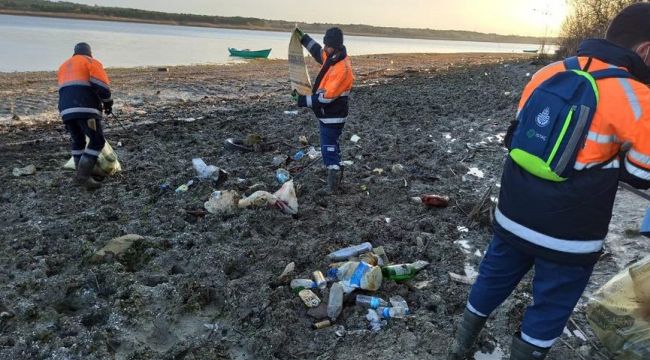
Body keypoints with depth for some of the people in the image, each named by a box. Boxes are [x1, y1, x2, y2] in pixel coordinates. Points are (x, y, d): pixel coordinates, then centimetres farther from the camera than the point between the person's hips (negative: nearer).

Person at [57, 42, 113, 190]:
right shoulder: (91, 62, 7)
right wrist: (108, 103, 6)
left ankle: (82, 174, 19)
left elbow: (66, 90, 26)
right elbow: (101, 85, -6)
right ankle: (83, 175, -11)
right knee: (97, 141, -3)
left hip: (66, 110, 7)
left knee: (77, 142, 19)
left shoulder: (64, 66, 28)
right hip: (86, 109, -7)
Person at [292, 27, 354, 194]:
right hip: (327, 115, 10)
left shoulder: (341, 69, -28)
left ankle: (333, 186, 7)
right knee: (331, 146, 21)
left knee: (329, 148, -2)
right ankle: (336, 176, 36)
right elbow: (319, 52, 27)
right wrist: (303, 38, 25)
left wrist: (302, 100, -23)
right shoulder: (332, 58, 1)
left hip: (332, 117, -10)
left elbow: (326, 98, -28)